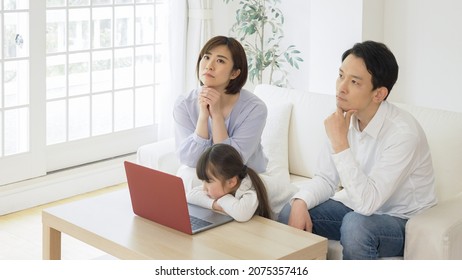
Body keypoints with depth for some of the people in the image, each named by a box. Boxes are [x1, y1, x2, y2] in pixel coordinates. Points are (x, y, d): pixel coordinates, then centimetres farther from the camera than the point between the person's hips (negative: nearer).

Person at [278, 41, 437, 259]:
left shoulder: (403, 132, -28)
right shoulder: (344, 118, -7)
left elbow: (367, 202, -33)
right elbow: (326, 178, 2)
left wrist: (340, 143, -35)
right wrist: (300, 202, -19)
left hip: (402, 222, -6)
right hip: (358, 209, 6)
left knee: (355, 225, -35)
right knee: (290, 213, -10)